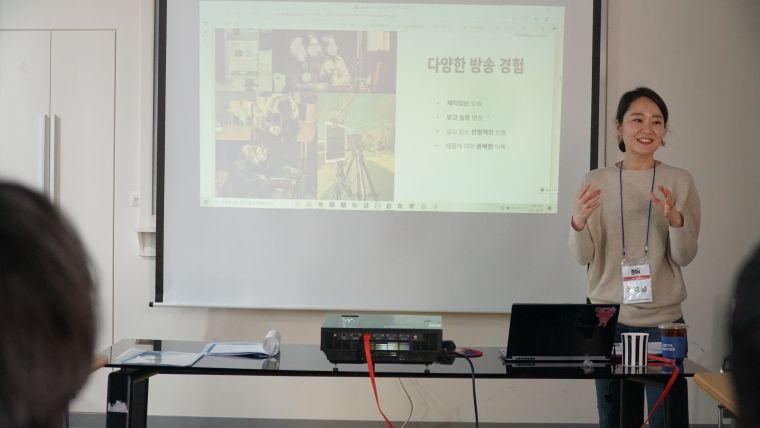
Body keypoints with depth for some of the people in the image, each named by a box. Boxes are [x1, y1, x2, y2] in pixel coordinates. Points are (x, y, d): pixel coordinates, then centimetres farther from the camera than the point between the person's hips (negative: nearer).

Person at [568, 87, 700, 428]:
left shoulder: (680, 181, 1)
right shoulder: (596, 181, 3)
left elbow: (685, 257, -3)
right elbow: (583, 257, -1)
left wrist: (675, 219, -23)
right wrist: (579, 222, -22)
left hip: (662, 320, -1)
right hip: (606, 318, 1)